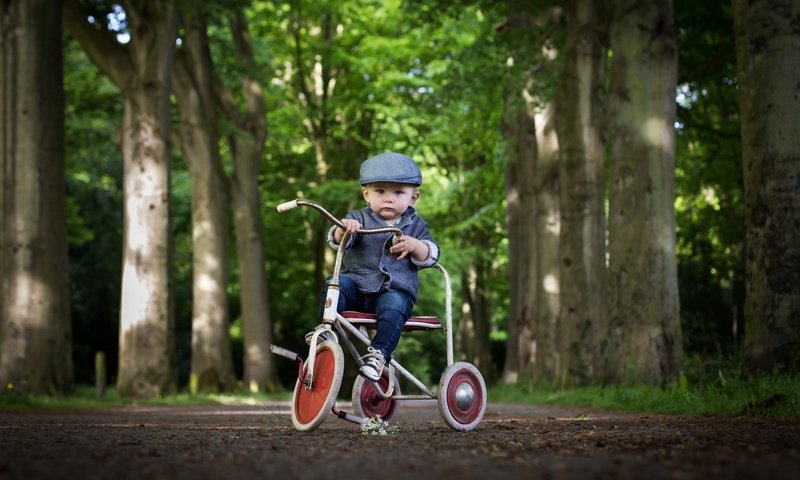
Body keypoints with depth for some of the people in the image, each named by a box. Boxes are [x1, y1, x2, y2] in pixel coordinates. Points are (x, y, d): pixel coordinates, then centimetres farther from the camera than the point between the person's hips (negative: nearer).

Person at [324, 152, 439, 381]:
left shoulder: (415, 225, 12)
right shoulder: (359, 218, 9)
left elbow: (431, 256, 3)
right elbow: (336, 241, -8)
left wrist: (415, 245, -19)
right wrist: (343, 229, -33)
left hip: (396, 291, -1)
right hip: (357, 286, 1)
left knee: (393, 306, -35)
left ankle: (379, 353, -37)